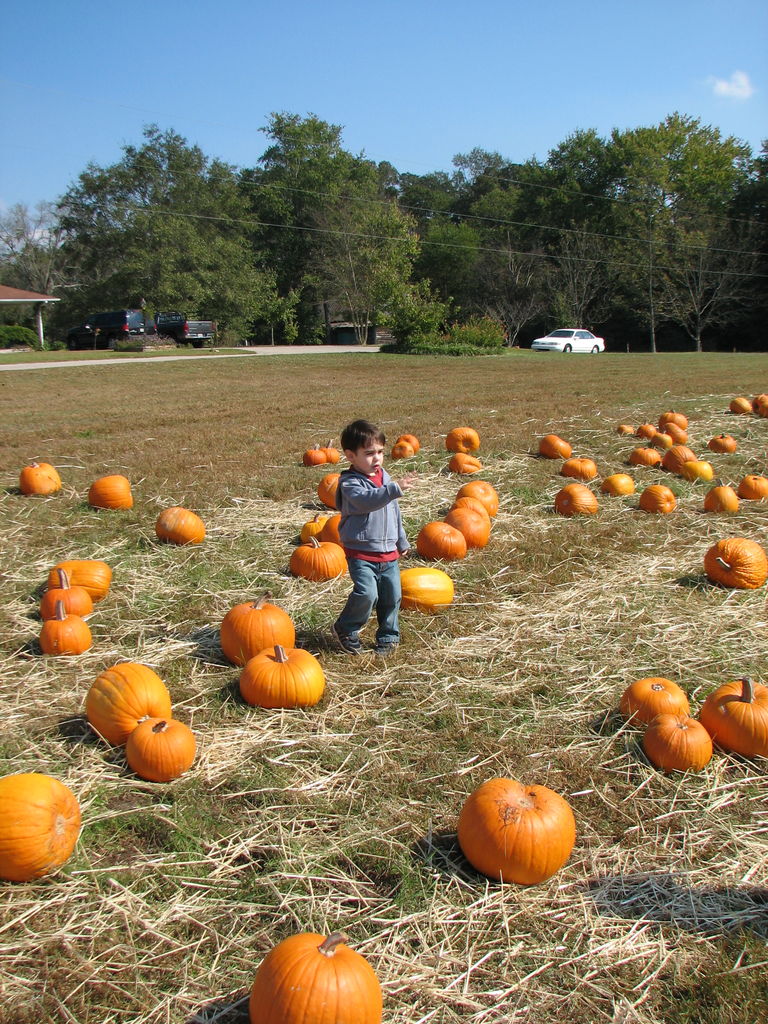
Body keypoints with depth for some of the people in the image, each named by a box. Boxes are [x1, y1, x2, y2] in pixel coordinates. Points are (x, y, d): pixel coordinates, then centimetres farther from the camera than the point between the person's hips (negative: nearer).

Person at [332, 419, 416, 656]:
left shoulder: (385, 478, 10)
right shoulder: (350, 483, -13)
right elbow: (366, 500, -35)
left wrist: (401, 542, 26)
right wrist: (395, 489, -45)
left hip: (388, 551, 7)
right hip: (361, 553, -7)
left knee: (392, 596, 9)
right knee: (366, 594, -18)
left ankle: (388, 636, 29)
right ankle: (345, 629, 6)